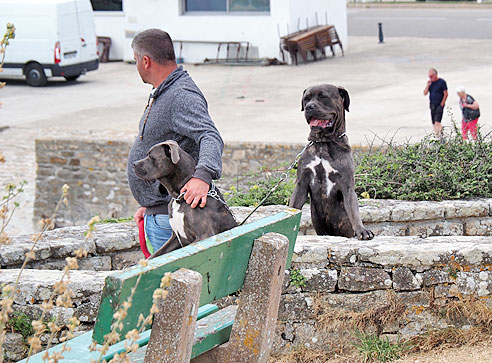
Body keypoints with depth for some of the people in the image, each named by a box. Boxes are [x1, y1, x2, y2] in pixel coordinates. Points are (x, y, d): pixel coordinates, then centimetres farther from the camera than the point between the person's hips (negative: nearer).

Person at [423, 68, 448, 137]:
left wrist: (442, 104, -11)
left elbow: (445, 94, -7)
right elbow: (425, 93, 7)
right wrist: (428, 85, -6)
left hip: (439, 105, -6)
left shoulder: (441, 82, -7)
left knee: (437, 122, -17)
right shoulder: (430, 82, 10)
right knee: (433, 123, 6)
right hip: (432, 105, 6)